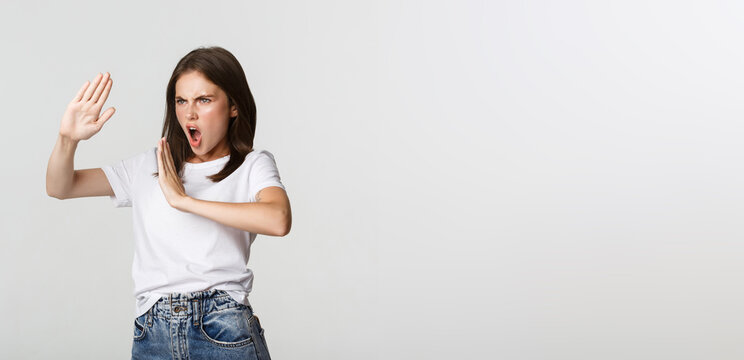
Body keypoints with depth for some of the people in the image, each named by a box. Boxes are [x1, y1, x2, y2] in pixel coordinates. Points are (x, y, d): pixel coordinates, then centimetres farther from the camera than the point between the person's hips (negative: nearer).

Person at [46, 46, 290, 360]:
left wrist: (185, 200, -17)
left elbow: (278, 220, -21)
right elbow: (59, 188, 11)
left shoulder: (252, 165, 2)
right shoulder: (148, 166, 14)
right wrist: (68, 139, -11)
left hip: (223, 333, -3)